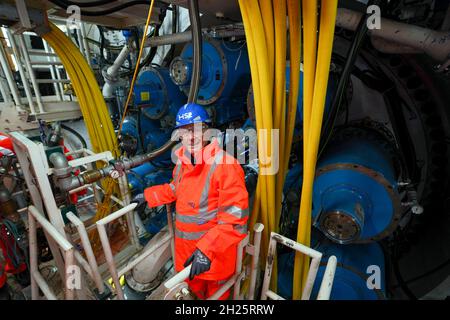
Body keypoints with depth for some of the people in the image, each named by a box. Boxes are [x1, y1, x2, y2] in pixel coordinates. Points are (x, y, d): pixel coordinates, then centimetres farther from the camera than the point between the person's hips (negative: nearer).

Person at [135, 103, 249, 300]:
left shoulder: (225, 165, -26)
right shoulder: (182, 161, -1)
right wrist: (147, 196, 19)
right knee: (193, 287, 30)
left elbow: (234, 218, -28)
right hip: (186, 246, 6)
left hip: (215, 250, -6)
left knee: (215, 293, 22)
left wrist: (207, 250, -31)